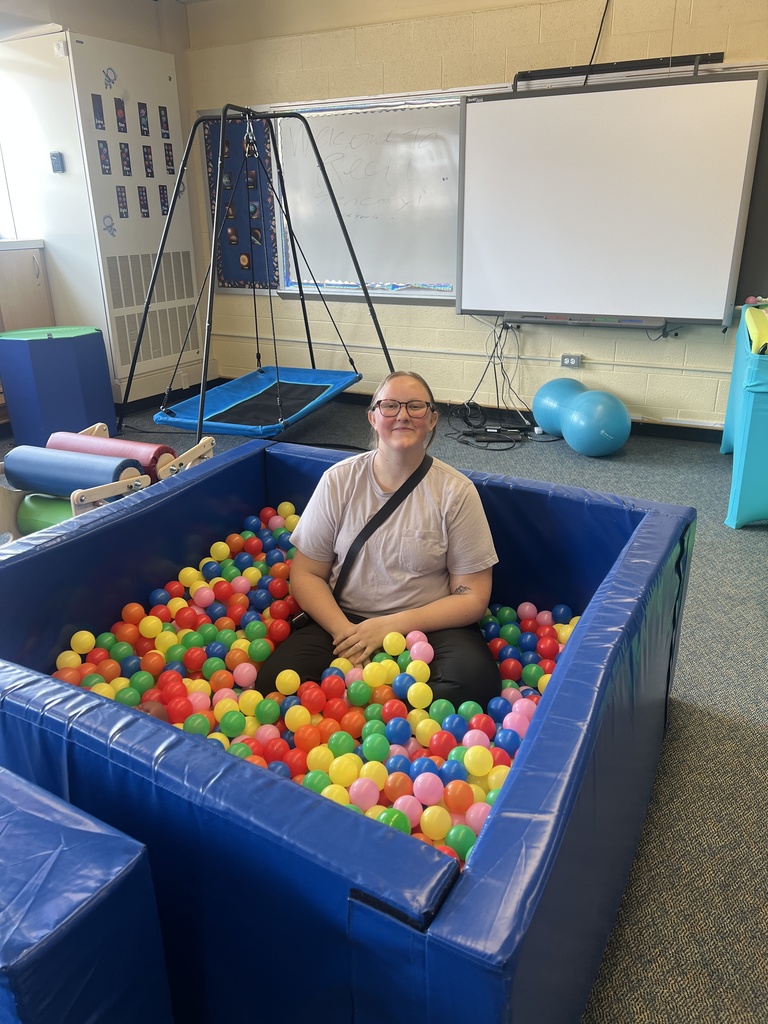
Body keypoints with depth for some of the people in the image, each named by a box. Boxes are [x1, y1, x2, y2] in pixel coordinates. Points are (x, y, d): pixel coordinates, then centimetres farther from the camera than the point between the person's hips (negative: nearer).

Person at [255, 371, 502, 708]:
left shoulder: (456, 491, -5)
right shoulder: (339, 480, 0)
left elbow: (472, 597, -4)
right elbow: (305, 574, 3)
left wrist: (389, 627, -15)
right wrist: (343, 630, -16)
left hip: (429, 626, 0)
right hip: (343, 619, 1)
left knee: (476, 678, -32)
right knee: (274, 679, -26)